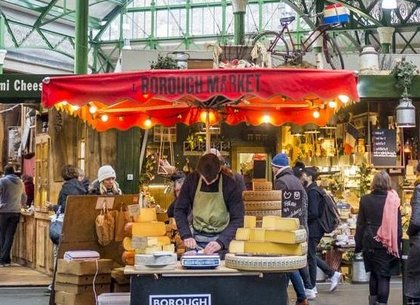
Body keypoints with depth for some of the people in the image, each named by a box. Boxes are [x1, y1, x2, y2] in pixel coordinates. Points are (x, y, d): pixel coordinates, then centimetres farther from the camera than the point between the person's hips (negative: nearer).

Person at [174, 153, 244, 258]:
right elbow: (180, 210, -1)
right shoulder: (191, 180, -8)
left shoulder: (230, 184, -14)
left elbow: (237, 219, -13)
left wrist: (221, 242, -25)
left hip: (221, 237, -2)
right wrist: (186, 235, -14)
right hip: (196, 239, 2)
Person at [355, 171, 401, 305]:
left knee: (374, 273, 20)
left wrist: (358, 244, 10)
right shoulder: (393, 200, -7)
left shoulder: (365, 200, -3)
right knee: (384, 275, 3)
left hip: (370, 243, 2)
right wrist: (397, 245, 5)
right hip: (386, 245, -2)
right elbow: (398, 225, -3)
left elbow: (360, 224, 2)